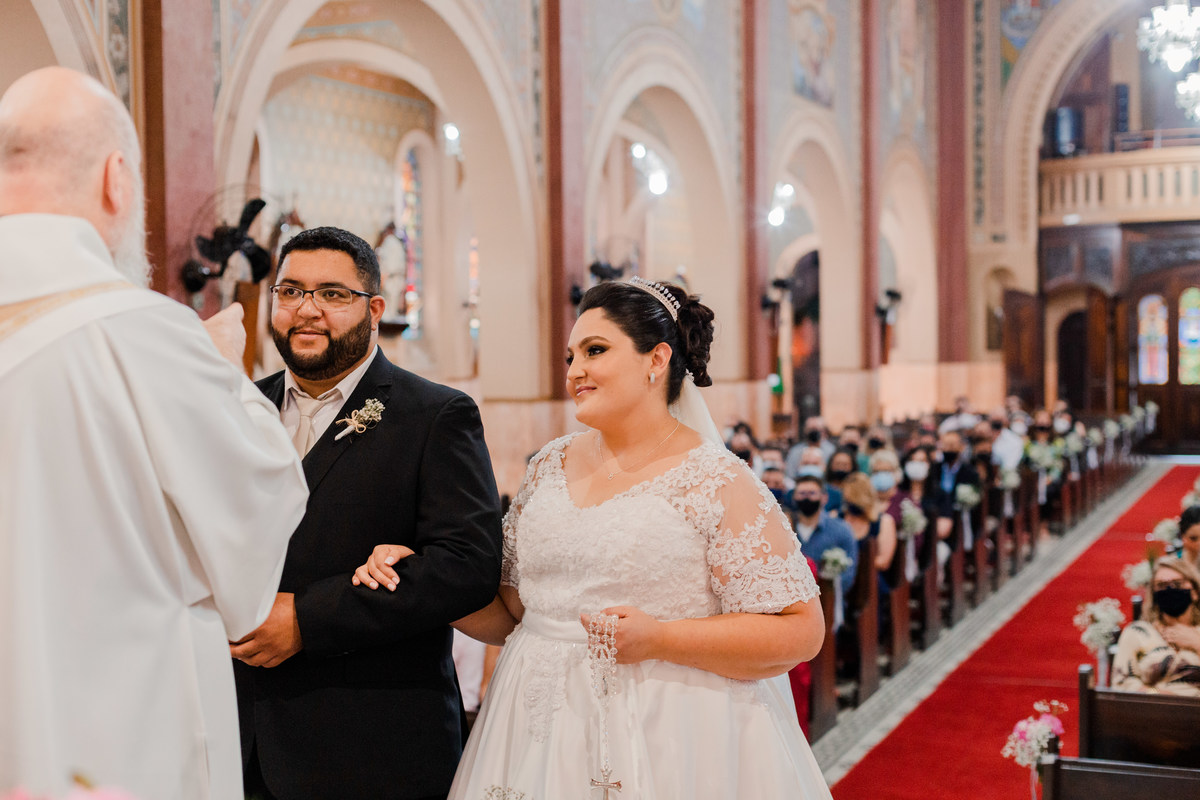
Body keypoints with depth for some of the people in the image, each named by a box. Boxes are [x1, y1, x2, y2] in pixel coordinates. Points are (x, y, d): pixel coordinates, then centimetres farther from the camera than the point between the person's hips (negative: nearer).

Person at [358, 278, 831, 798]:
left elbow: (801, 630, -13)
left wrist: (659, 638, -20)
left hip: (665, 744, -5)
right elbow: (507, 612, 15)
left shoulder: (718, 484, -9)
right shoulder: (551, 466, 8)